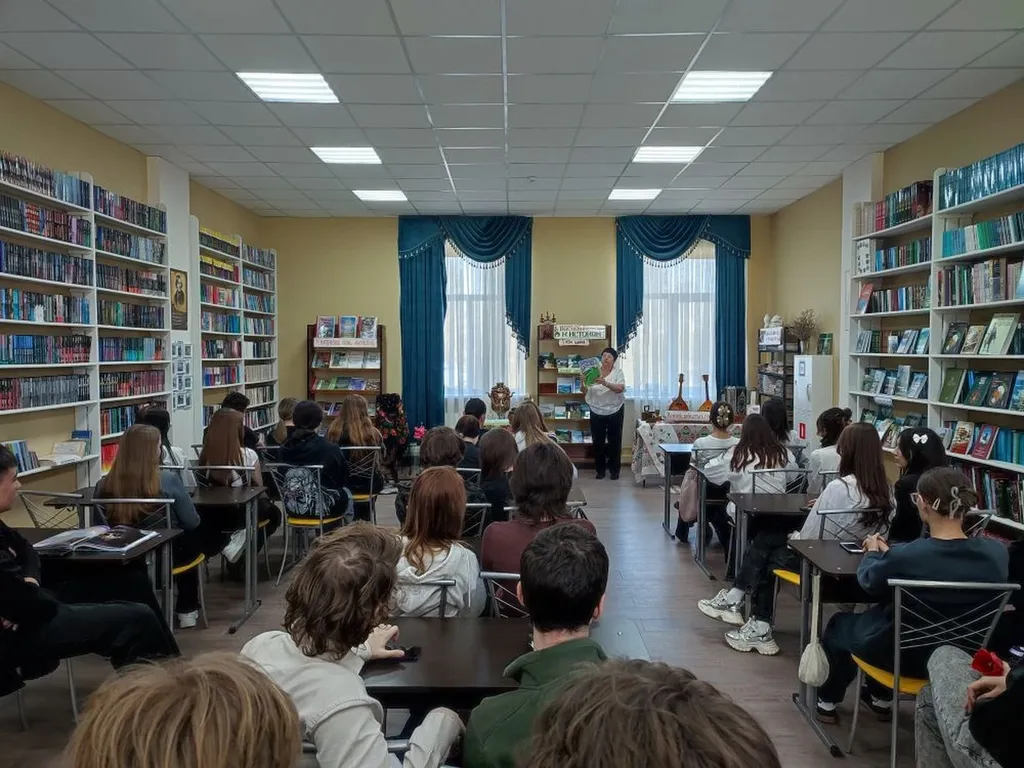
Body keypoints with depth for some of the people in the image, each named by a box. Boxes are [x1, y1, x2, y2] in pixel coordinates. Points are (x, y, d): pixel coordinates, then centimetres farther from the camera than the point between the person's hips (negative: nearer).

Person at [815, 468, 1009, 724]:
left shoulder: (904, 557, -32)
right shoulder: (997, 553, -18)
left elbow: (868, 581, -9)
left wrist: (873, 552, 12)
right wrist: (888, 552, 11)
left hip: (903, 655, -5)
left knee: (839, 624, 26)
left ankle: (827, 700, 42)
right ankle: (881, 697, 46)